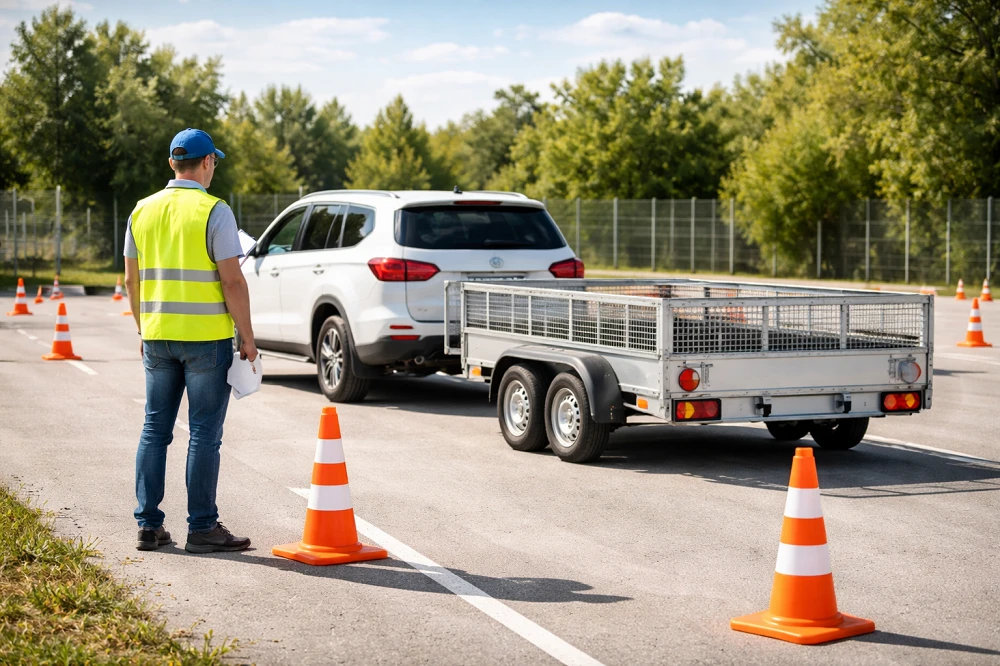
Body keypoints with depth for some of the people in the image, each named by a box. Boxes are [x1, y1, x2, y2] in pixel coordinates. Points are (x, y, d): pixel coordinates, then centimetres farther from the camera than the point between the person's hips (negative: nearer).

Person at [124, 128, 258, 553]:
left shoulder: (143, 211, 8)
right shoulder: (214, 211, -10)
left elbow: (132, 280, 11)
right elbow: (232, 281, -13)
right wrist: (247, 338, -6)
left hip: (158, 337, 5)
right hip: (206, 337, -5)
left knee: (155, 430, 11)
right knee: (204, 433, 0)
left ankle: (148, 525, 12)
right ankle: (202, 527, 2)